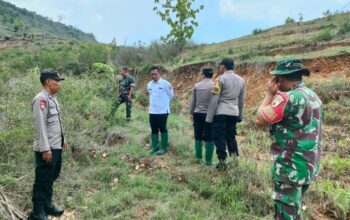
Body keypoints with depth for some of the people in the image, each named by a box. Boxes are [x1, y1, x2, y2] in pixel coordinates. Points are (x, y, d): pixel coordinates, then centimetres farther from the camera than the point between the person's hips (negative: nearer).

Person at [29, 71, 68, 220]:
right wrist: (45, 148, -22)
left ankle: (47, 205, 35)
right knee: (42, 180, 2)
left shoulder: (53, 99, 13)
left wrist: (63, 140, 21)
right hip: (47, 149, -9)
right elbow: (40, 125, -21)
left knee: (51, 178, 19)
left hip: (56, 146, 9)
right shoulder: (41, 99, -16)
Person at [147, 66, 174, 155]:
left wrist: (165, 103, 9)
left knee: (162, 129, 4)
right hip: (152, 111, 5)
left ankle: (164, 147, 15)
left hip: (163, 111, -5)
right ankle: (155, 147, 23)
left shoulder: (165, 83, -11)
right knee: (154, 129, 11)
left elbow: (171, 95, 0)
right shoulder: (149, 84, 6)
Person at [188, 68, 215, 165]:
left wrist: (191, 113, 17)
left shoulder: (196, 86, 4)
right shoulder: (214, 86, -5)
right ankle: (208, 160, 5)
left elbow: (193, 101, 7)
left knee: (198, 137, 13)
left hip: (197, 113, 3)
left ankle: (198, 157, 17)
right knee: (209, 138, 3)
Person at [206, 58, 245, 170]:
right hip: (234, 113, 6)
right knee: (231, 137, 16)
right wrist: (240, 115, 24)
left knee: (219, 137, 3)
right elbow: (241, 100, 16)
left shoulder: (221, 78, -8)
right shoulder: (241, 80, 11)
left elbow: (214, 99, -10)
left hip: (220, 113, -5)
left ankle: (222, 161, 4)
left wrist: (209, 117, -7)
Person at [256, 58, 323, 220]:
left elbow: (260, 120, -15)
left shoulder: (288, 97, -22)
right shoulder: (313, 96, 9)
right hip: (307, 165, 9)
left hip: (290, 167, -9)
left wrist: (270, 94, -8)